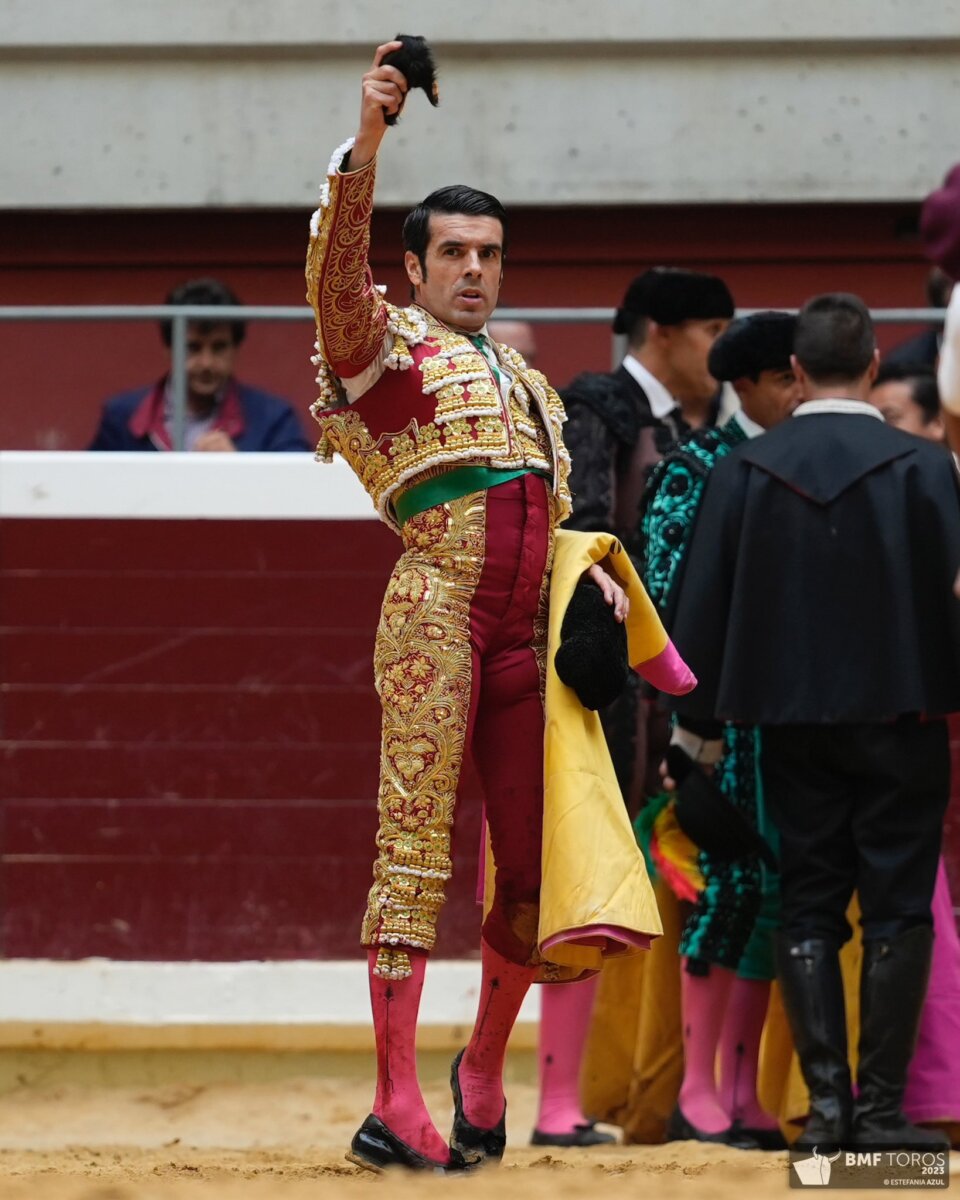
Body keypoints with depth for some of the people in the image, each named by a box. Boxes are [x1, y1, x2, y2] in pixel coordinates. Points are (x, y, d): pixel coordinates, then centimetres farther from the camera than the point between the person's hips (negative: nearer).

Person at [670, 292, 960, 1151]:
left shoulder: (746, 470, -1)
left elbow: (702, 605, 1)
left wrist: (701, 720, 10)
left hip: (794, 724, 2)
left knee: (806, 910, 8)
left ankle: (826, 1101, 2)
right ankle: (880, 1106, 0)